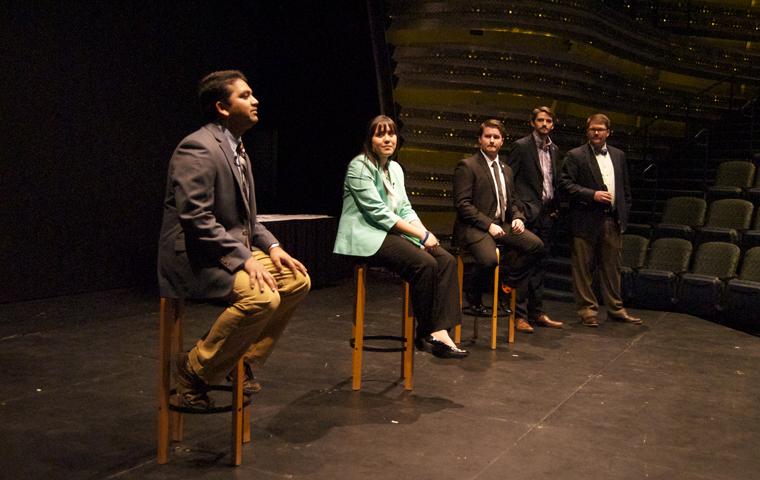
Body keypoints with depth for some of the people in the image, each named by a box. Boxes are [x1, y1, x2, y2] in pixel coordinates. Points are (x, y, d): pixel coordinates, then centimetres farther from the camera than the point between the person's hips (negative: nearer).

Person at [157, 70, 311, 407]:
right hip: (195, 259, -10)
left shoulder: (236, 149, 15)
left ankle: (244, 360, 9)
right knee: (262, 297, -30)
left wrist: (271, 247, 4)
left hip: (235, 251, 10)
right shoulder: (197, 148, -16)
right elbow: (196, 220, -23)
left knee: (297, 280, -1)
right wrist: (245, 259, -24)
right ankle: (195, 370, -9)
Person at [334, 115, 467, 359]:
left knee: (446, 260, -15)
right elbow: (377, 212, -15)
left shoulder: (395, 168, 18)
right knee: (425, 263, -28)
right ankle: (426, 333, -13)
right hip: (368, 236, -8)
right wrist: (421, 235, -17)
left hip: (392, 233, 8)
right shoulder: (359, 166, -7)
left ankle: (439, 331, -22)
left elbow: (405, 208, 15)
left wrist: (424, 232, -7)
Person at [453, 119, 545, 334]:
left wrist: (518, 218, 3)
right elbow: (462, 203, -10)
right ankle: (473, 296, -2)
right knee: (489, 259, -34)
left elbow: (512, 201, 26)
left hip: (502, 226, 7)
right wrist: (488, 224, -18)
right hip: (474, 228, -7)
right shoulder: (467, 166, -3)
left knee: (535, 245, -17)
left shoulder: (506, 170, 21)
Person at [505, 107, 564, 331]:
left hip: (547, 214, 7)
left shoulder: (554, 150, 16)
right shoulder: (521, 146, -3)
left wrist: (556, 207, 11)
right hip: (528, 212, -7)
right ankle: (519, 313, -2)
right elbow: (509, 179, -7)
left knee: (540, 264, 11)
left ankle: (536, 312, 17)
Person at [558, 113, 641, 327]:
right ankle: (587, 309, 11)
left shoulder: (618, 155, 15)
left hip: (612, 221, 4)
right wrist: (592, 195, -17)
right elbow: (565, 184, -10)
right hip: (586, 221, -4)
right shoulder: (575, 156, -2)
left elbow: (625, 188, 18)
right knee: (583, 268, 1)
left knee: (612, 267, 10)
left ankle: (615, 308, 20)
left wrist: (623, 214, 11)